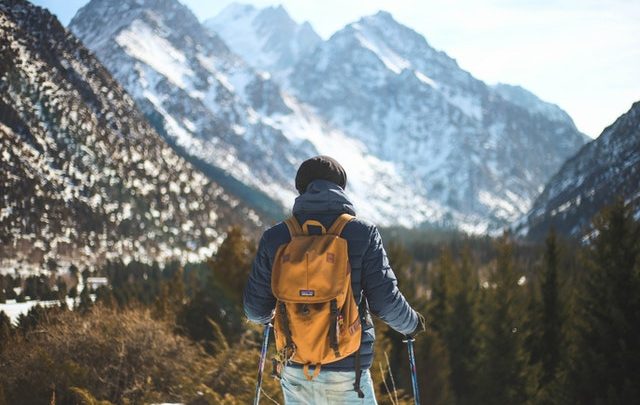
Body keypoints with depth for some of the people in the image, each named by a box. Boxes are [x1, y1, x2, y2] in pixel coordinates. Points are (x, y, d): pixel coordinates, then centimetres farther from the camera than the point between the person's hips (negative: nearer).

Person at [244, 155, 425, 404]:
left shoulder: (274, 237, -1)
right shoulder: (362, 233, -8)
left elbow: (256, 308, 4)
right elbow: (386, 301, -8)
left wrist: (263, 317, 28)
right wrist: (411, 324, 13)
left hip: (295, 372, 3)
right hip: (346, 372, -3)